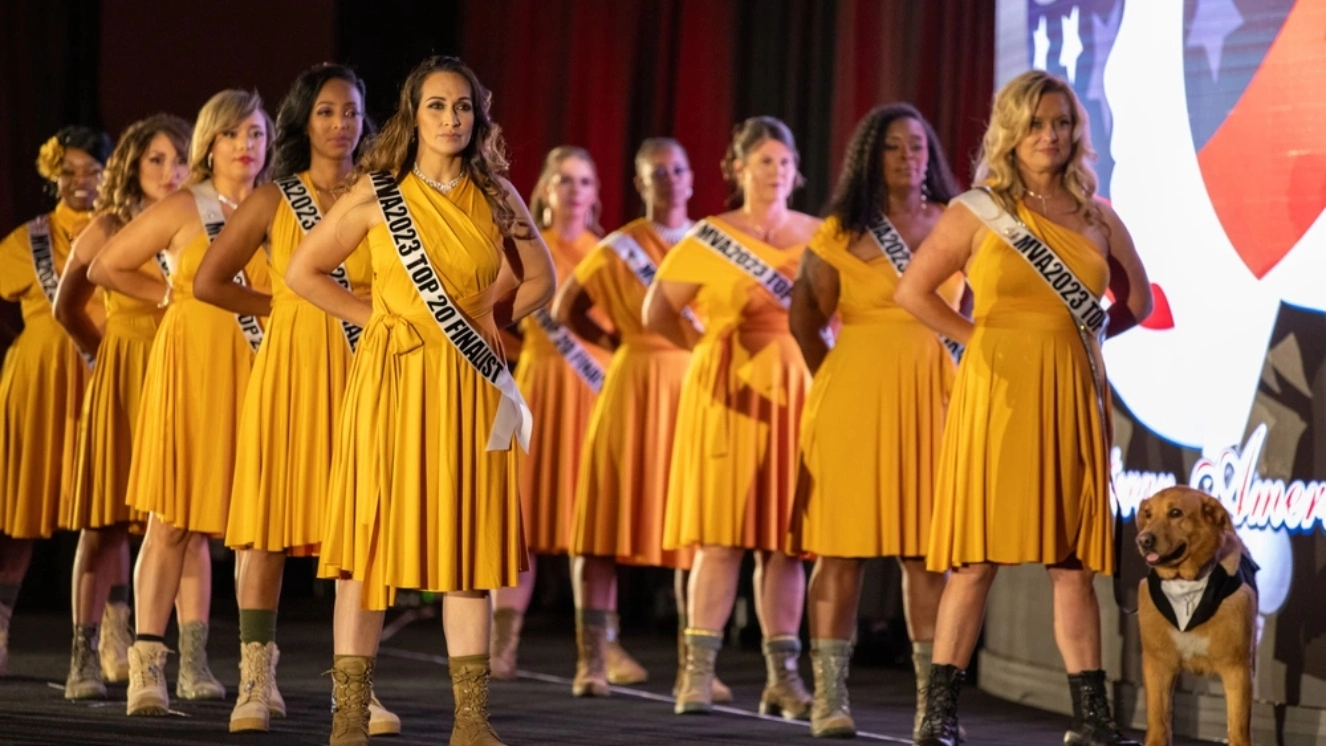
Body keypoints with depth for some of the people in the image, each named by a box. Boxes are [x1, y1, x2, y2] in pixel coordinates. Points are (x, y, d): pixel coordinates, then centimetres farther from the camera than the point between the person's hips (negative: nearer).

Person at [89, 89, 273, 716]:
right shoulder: (182, 210, 2)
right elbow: (104, 268, 5)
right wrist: (173, 293, 3)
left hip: (256, 373, 3)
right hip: (189, 364, -3)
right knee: (172, 518, -7)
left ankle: (196, 660, 9)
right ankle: (147, 665, -9)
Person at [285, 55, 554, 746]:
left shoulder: (495, 195, 7)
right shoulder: (376, 193, 0)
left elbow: (539, 277, 18)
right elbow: (302, 270, 4)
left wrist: (490, 319, 5)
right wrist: (373, 315, -1)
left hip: (468, 387, 3)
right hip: (392, 379, -3)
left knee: (467, 541, 3)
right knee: (373, 538, -4)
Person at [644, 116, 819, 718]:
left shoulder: (819, 236, 9)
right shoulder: (709, 238, 2)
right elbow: (657, 313, 5)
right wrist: (713, 344, 4)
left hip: (798, 392, 2)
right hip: (729, 394, -2)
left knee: (785, 537, 2)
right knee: (722, 536, -7)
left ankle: (783, 677, 5)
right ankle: (699, 673, -5)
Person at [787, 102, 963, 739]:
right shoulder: (842, 234, 3)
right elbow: (805, 320, 8)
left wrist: (964, 378, 6)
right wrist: (837, 381, 4)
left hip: (932, 396, 2)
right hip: (855, 395, -2)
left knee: (927, 550, 0)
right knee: (843, 545, -2)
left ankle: (932, 696, 1)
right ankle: (830, 696, 0)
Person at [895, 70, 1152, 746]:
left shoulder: (1096, 217, 10)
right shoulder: (977, 212, 0)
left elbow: (1136, 300, 20)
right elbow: (913, 290, 1)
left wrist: (1072, 336, 10)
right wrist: (980, 338, -2)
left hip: (1071, 399, 3)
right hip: (996, 392, -3)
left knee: (1074, 560, 5)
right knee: (977, 558, -5)